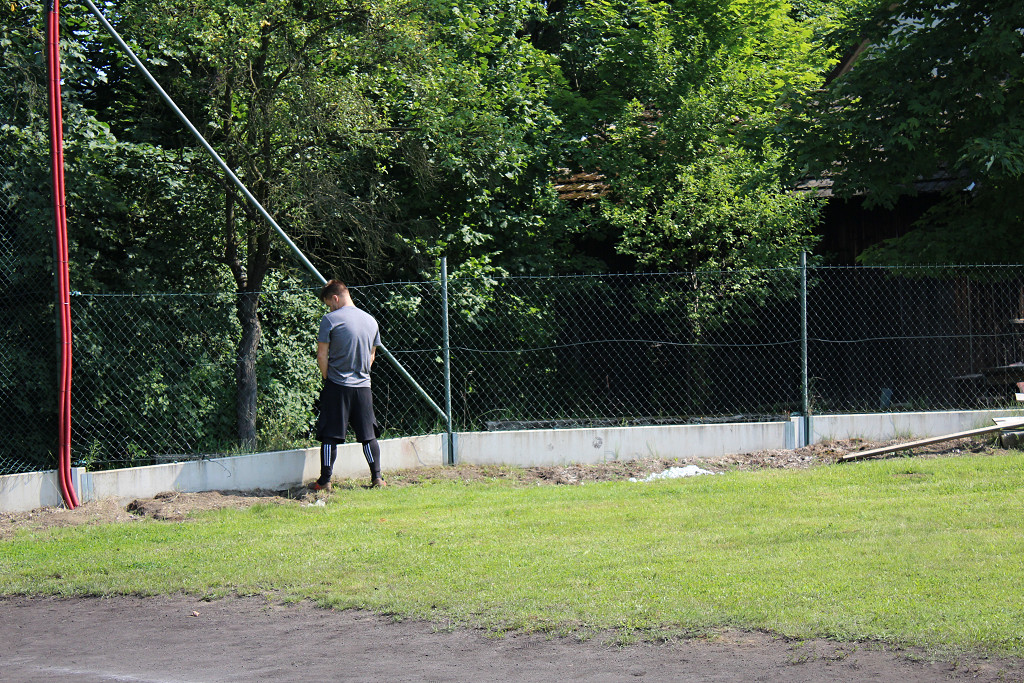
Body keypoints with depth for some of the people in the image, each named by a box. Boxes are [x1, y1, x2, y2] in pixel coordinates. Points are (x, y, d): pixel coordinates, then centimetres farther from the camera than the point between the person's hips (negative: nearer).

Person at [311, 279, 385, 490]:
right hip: (363, 386, 4)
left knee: (330, 435, 1)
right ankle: (377, 478, 9)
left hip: (337, 386, -4)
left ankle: (325, 480, 1)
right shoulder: (370, 321, 9)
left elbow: (322, 356, -8)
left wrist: (327, 378, 5)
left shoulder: (330, 320, -8)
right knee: (368, 435, 10)